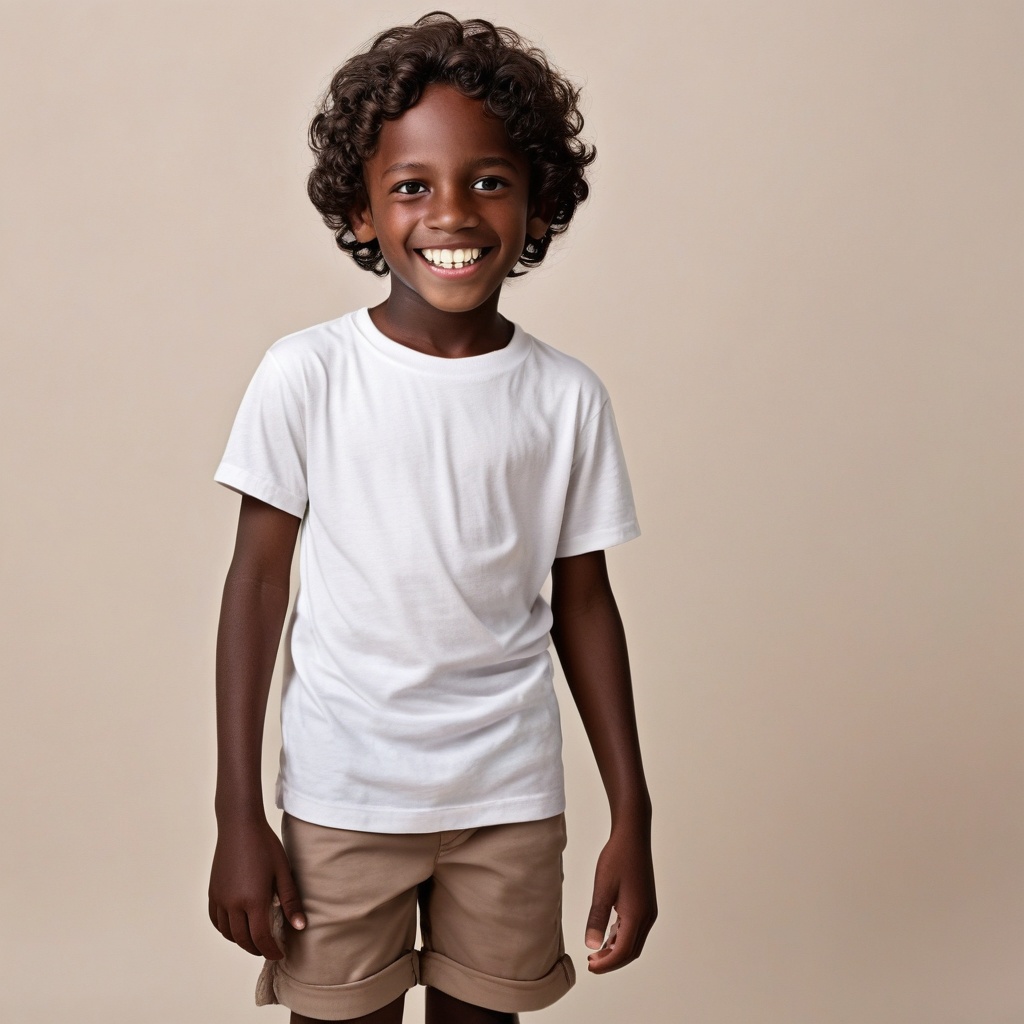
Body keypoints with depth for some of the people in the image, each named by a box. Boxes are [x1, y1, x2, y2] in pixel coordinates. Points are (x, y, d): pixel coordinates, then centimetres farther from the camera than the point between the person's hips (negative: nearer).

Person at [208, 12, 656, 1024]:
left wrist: (632, 816, 4)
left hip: (510, 799, 2)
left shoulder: (567, 397, -3)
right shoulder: (305, 375, -9)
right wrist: (238, 816, -4)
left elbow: (583, 603, 3)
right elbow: (257, 583, -4)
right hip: (340, 797, -1)